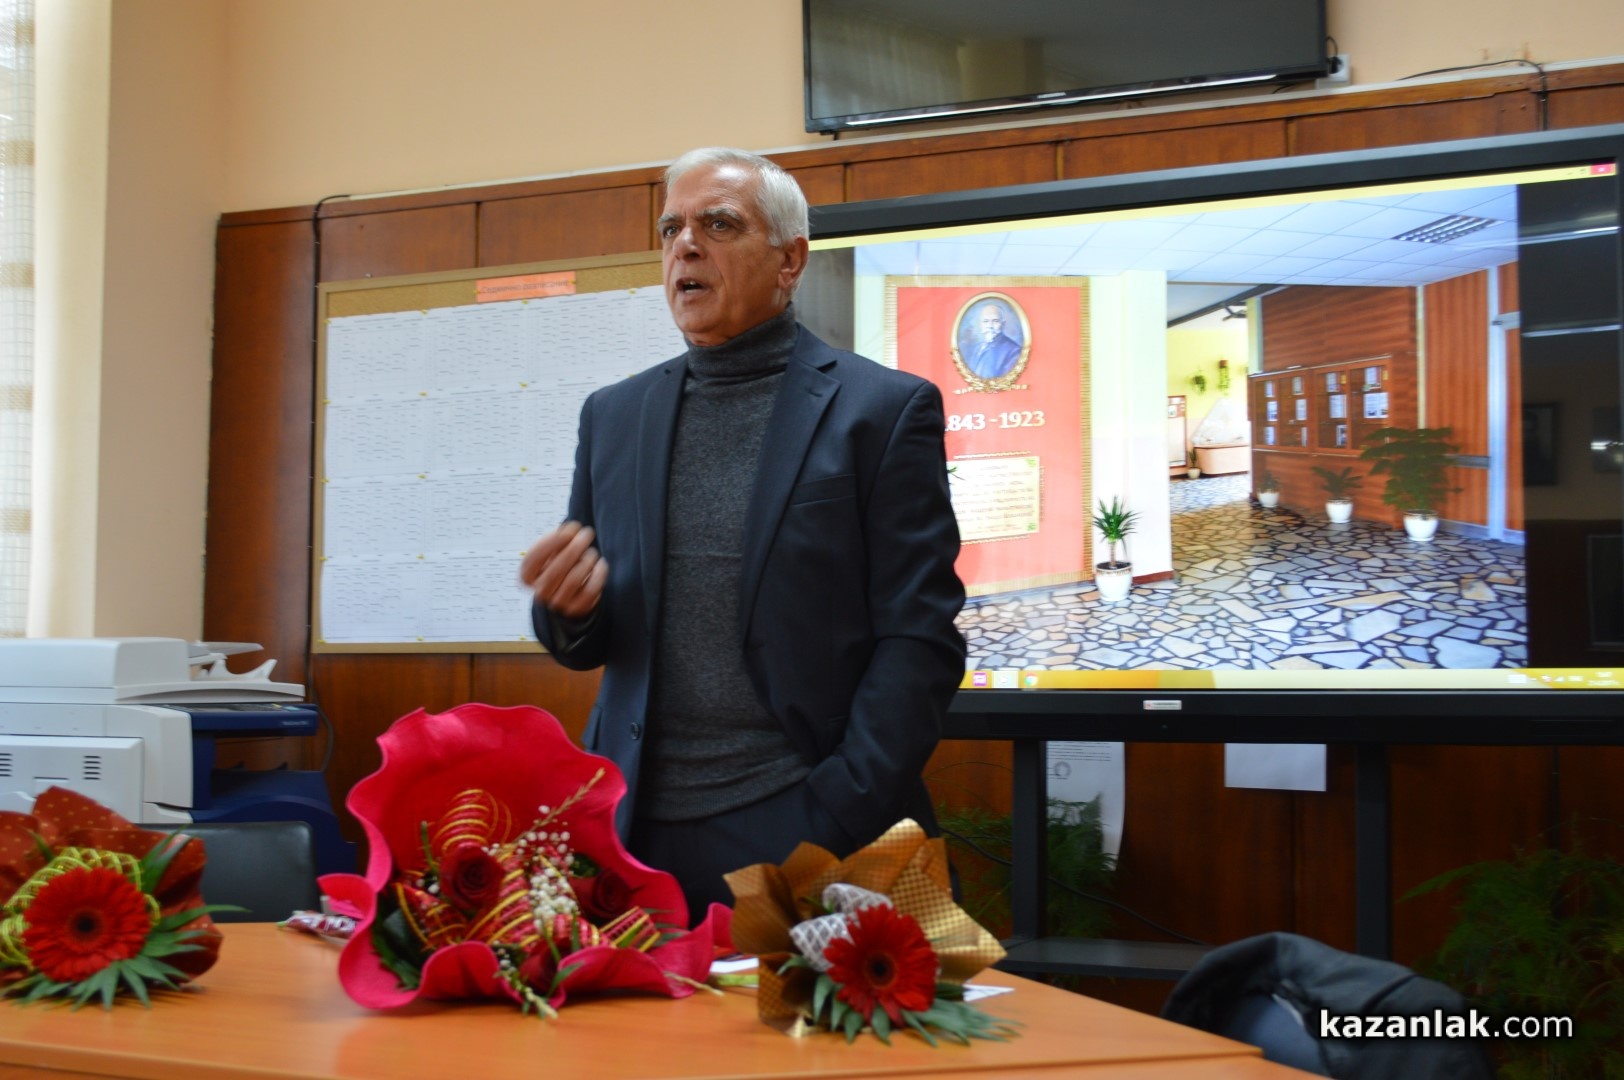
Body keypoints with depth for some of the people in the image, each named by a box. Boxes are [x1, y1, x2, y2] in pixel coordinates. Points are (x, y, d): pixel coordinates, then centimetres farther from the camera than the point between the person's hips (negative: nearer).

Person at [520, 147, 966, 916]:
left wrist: (834, 825, -14)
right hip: (642, 838, 4)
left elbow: (919, 642, -6)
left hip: (798, 836, -3)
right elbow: (589, 644, 16)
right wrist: (566, 604, -8)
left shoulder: (884, 410, -1)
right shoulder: (614, 416, 12)